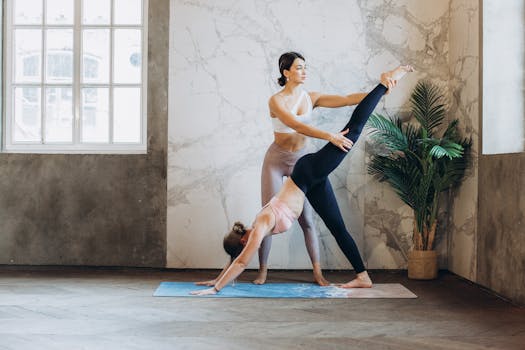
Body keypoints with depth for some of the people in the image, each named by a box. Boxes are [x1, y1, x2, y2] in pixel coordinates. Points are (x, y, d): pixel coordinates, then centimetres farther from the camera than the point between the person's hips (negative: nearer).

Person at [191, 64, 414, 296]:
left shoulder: (261, 225, -19)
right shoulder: (257, 228, 2)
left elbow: (241, 262, -21)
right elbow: (238, 261, 15)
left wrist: (215, 289, -18)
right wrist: (215, 281, 17)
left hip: (311, 172, -6)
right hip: (311, 183, 6)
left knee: (353, 129, -5)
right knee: (337, 228, 7)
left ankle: (385, 83, 2)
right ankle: (363, 277, 11)